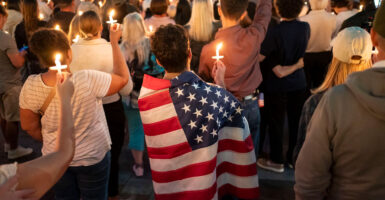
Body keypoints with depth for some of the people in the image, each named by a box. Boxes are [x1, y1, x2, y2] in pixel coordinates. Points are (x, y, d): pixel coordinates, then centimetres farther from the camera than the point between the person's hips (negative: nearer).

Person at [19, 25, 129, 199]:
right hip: (93, 157, -3)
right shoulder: (87, 80, -31)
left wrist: (51, 143, 13)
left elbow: (29, 126, -4)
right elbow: (123, 78, -15)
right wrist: (114, 42, -8)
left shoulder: (30, 87, -19)